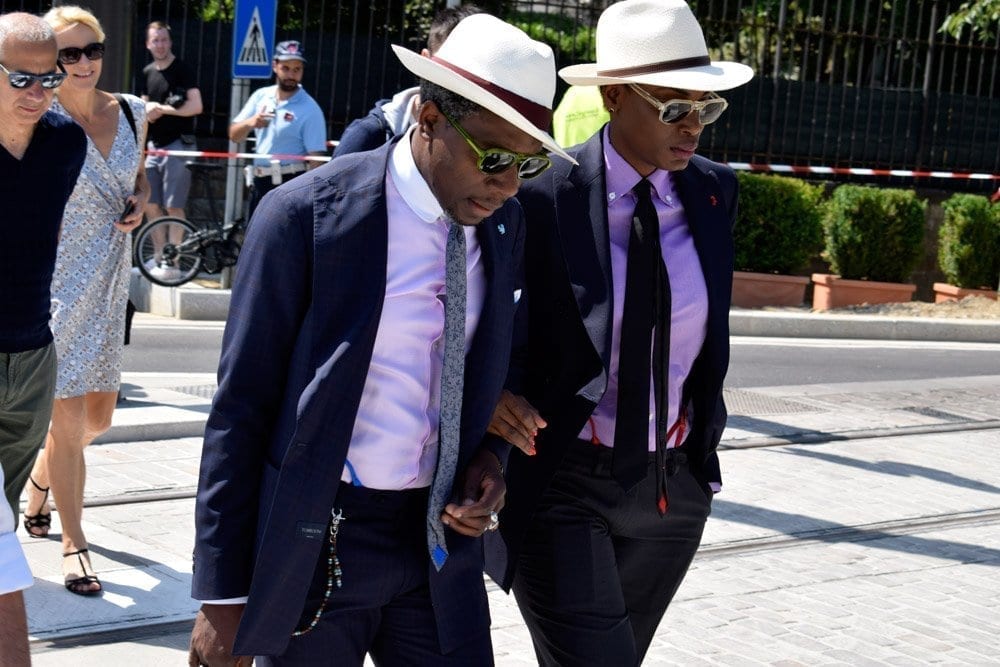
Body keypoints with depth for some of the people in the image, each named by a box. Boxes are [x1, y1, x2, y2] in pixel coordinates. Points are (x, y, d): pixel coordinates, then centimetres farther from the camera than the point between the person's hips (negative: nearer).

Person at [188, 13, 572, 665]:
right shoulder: (306, 215, -14)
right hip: (317, 541, -4)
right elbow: (241, 407, -11)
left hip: (441, 535, 5)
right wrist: (224, 593, -11)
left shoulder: (505, 225, 3)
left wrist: (484, 456, -3)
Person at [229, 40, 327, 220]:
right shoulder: (261, 96, 7)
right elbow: (234, 135, 8)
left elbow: (316, 158, -15)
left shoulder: (310, 110, -10)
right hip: (260, 183, 7)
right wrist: (251, 123, -14)